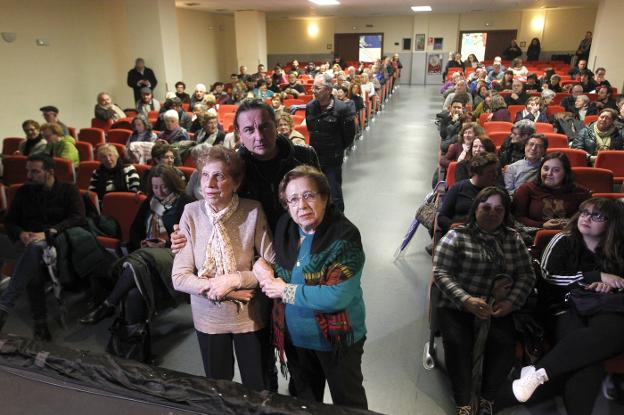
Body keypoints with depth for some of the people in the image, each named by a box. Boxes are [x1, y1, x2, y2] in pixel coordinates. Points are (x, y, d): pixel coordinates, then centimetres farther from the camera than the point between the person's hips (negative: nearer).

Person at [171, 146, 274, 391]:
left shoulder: (252, 212, -18)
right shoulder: (191, 214, -13)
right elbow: (179, 277, -11)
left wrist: (235, 279, -23)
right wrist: (217, 288, -20)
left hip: (250, 317, -1)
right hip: (208, 318, 2)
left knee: (256, 388, 18)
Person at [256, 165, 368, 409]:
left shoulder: (344, 236, -24)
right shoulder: (285, 227, -5)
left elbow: (337, 296, -31)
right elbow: (280, 269, 12)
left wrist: (285, 291, -22)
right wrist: (263, 266, -12)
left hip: (336, 339, -5)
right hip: (295, 337, 6)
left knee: (348, 403, 19)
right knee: (305, 401, 29)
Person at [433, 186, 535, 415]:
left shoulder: (513, 238, 11)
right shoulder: (456, 236, -1)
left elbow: (527, 275, 9)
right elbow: (441, 273, -7)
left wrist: (511, 301, -10)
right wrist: (467, 300, -20)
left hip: (498, 308, 3)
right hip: (457, 306, -2)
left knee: (505, 342, -25)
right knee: (458, 342, -29)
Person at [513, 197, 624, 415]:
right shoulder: (563, 240, 10)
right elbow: (549, 275, -3)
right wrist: (598, 276, -8)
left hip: (602, 308, 2)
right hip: (565, 307, -1)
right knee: (583, 352, -36)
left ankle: (539, 371, -42)